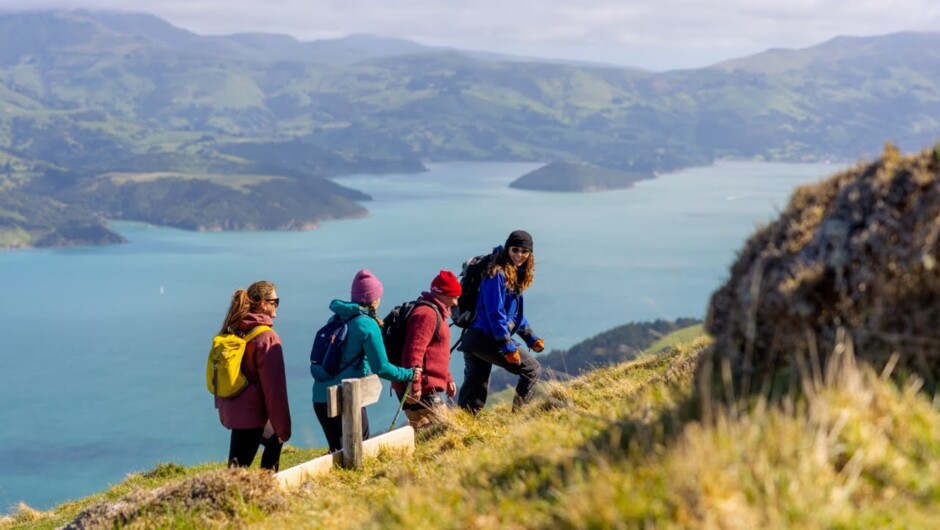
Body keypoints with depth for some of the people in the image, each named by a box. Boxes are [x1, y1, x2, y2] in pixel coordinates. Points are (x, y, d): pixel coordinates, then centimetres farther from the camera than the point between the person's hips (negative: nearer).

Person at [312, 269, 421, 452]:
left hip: (320, 396, 7)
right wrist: (409, 375, 2)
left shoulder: (337, 319, 12)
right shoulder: (367, 325, -10)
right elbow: (381, 368, -12)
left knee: (337, 451, 15)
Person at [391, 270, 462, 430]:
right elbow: (414, 351, -24)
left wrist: (448, 379, 28)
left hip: (428, 389, 11)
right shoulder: (427, 313, -14)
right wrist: (414, 386, -27)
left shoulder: (435, 313, 22)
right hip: (421, 391, -11)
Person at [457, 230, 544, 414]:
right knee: (532, 370, 0)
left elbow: (516, 314, 25)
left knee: (474, 398, 9)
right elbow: (495, 313, -18)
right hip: (488, 340, -9)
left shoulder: (516, 276, 17)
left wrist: (531, 338, 19)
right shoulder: (498, 275, -12)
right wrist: (508, 346, -19)